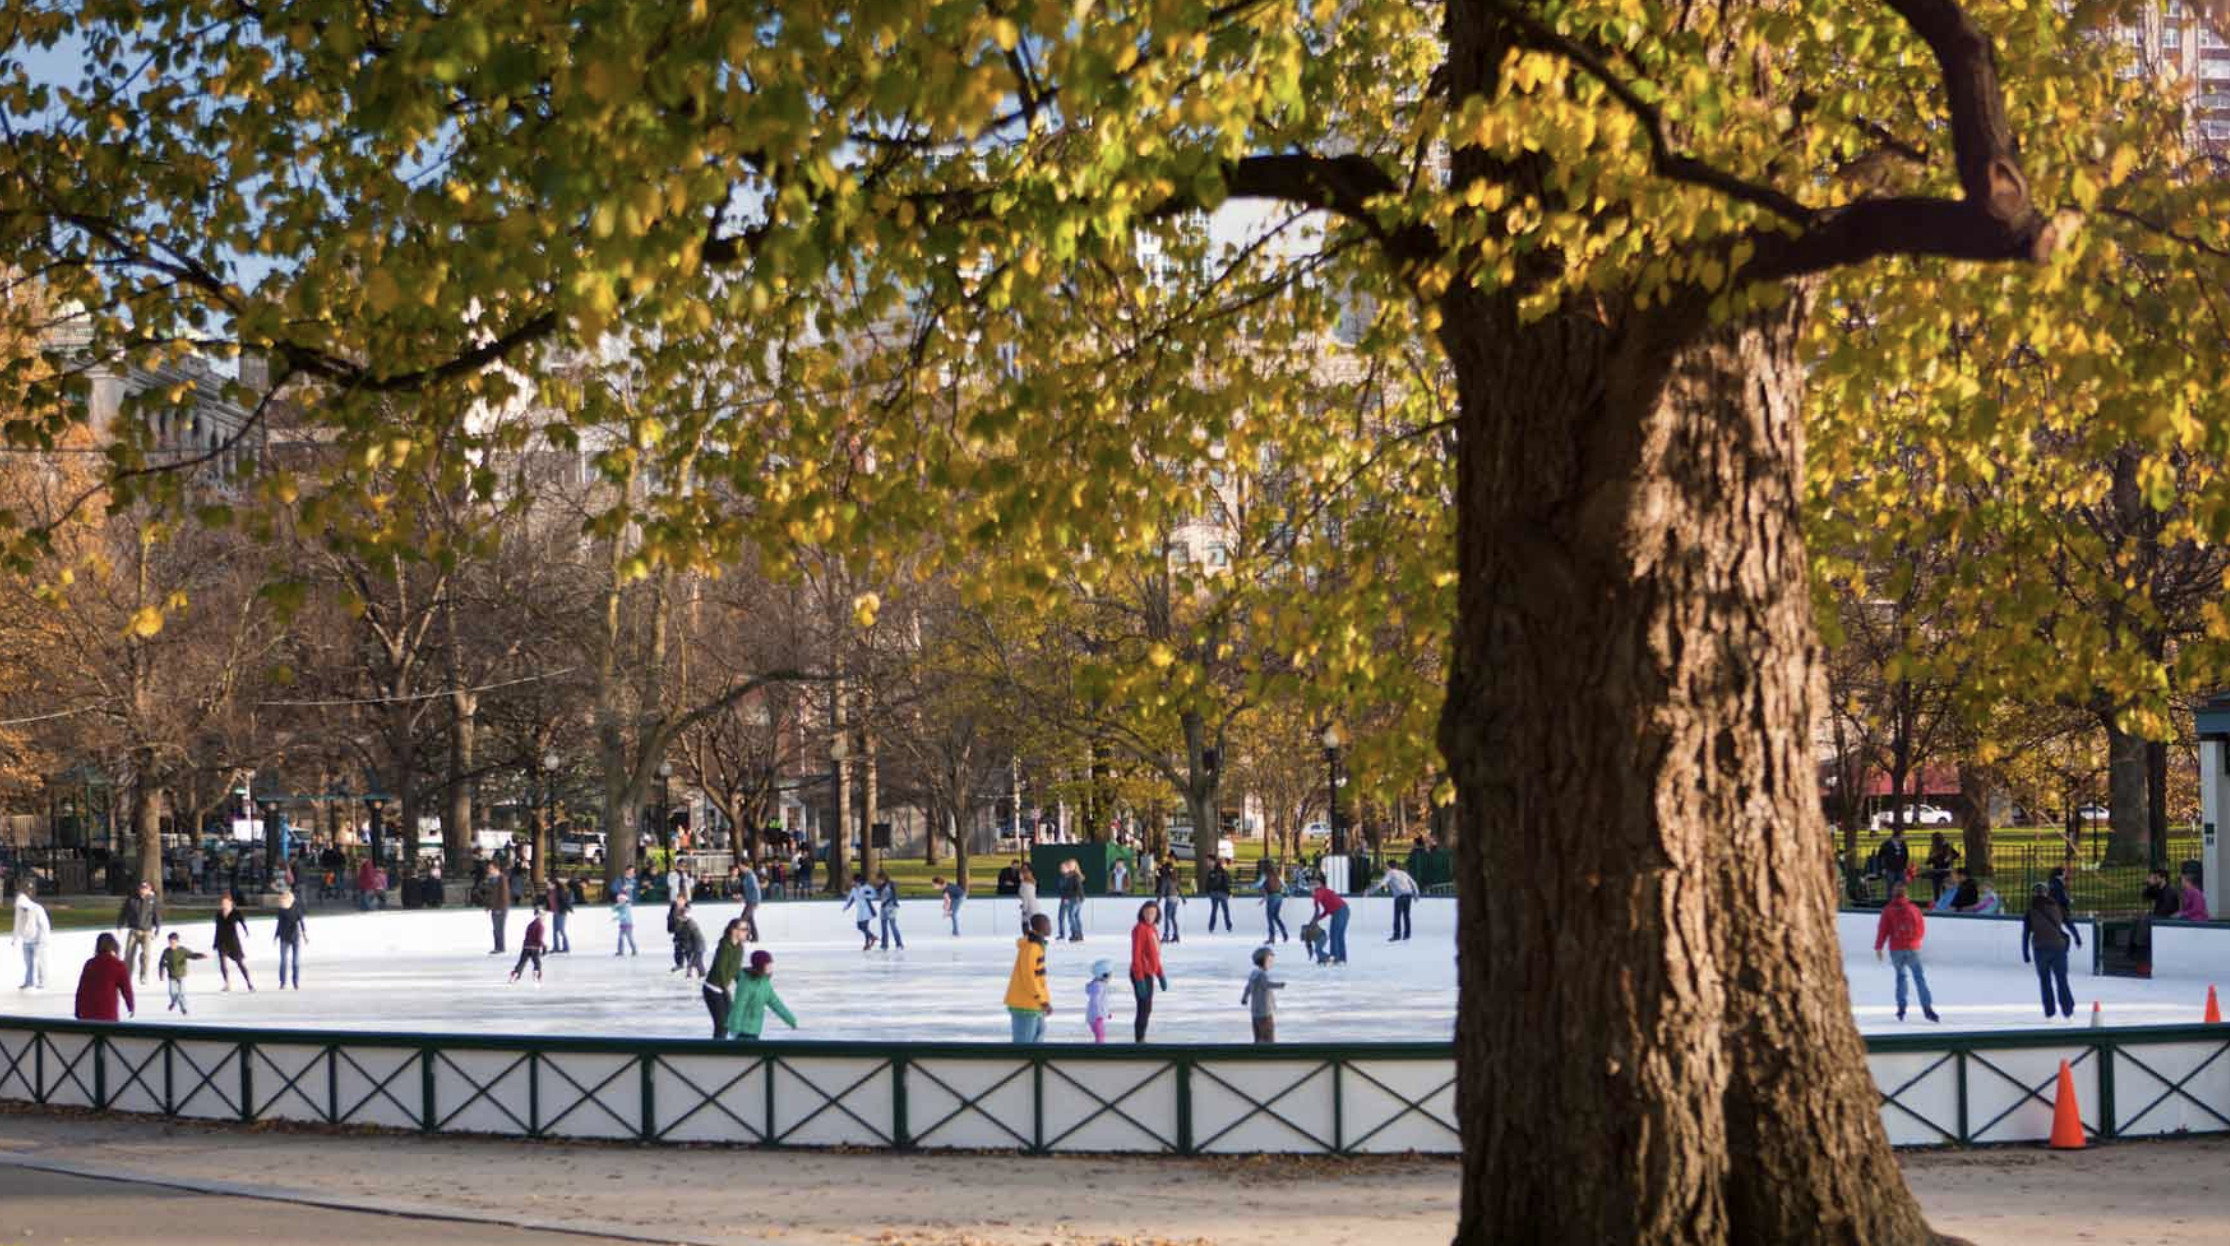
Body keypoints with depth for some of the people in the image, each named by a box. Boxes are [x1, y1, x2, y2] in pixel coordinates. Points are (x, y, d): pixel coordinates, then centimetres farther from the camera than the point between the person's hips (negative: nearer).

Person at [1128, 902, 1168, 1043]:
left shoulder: (1153, 928, 10)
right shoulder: (1140, 929, -17)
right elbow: (1136, 955, -21)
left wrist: (1161, 975, 19)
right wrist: (1140, 980, -25)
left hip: (1148, 974, 9)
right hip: (1141, 975, -9)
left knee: (1147, 1009, 16)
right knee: (1143, 1009, -7)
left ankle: (1141, 1040, 25)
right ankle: (1139, 1041, -2)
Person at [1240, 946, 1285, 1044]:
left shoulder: (1254, 974, 9)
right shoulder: (1262, 974, -18)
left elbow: (1248, 988, 28)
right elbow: (1267, 984, -40)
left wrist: (1244, 999, 48)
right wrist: (1279, 985, -59)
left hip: (1255, 1013, 9)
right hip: (1266, 1014, -9)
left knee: (1259, 1041, 13)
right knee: (1269, 1043, -5)